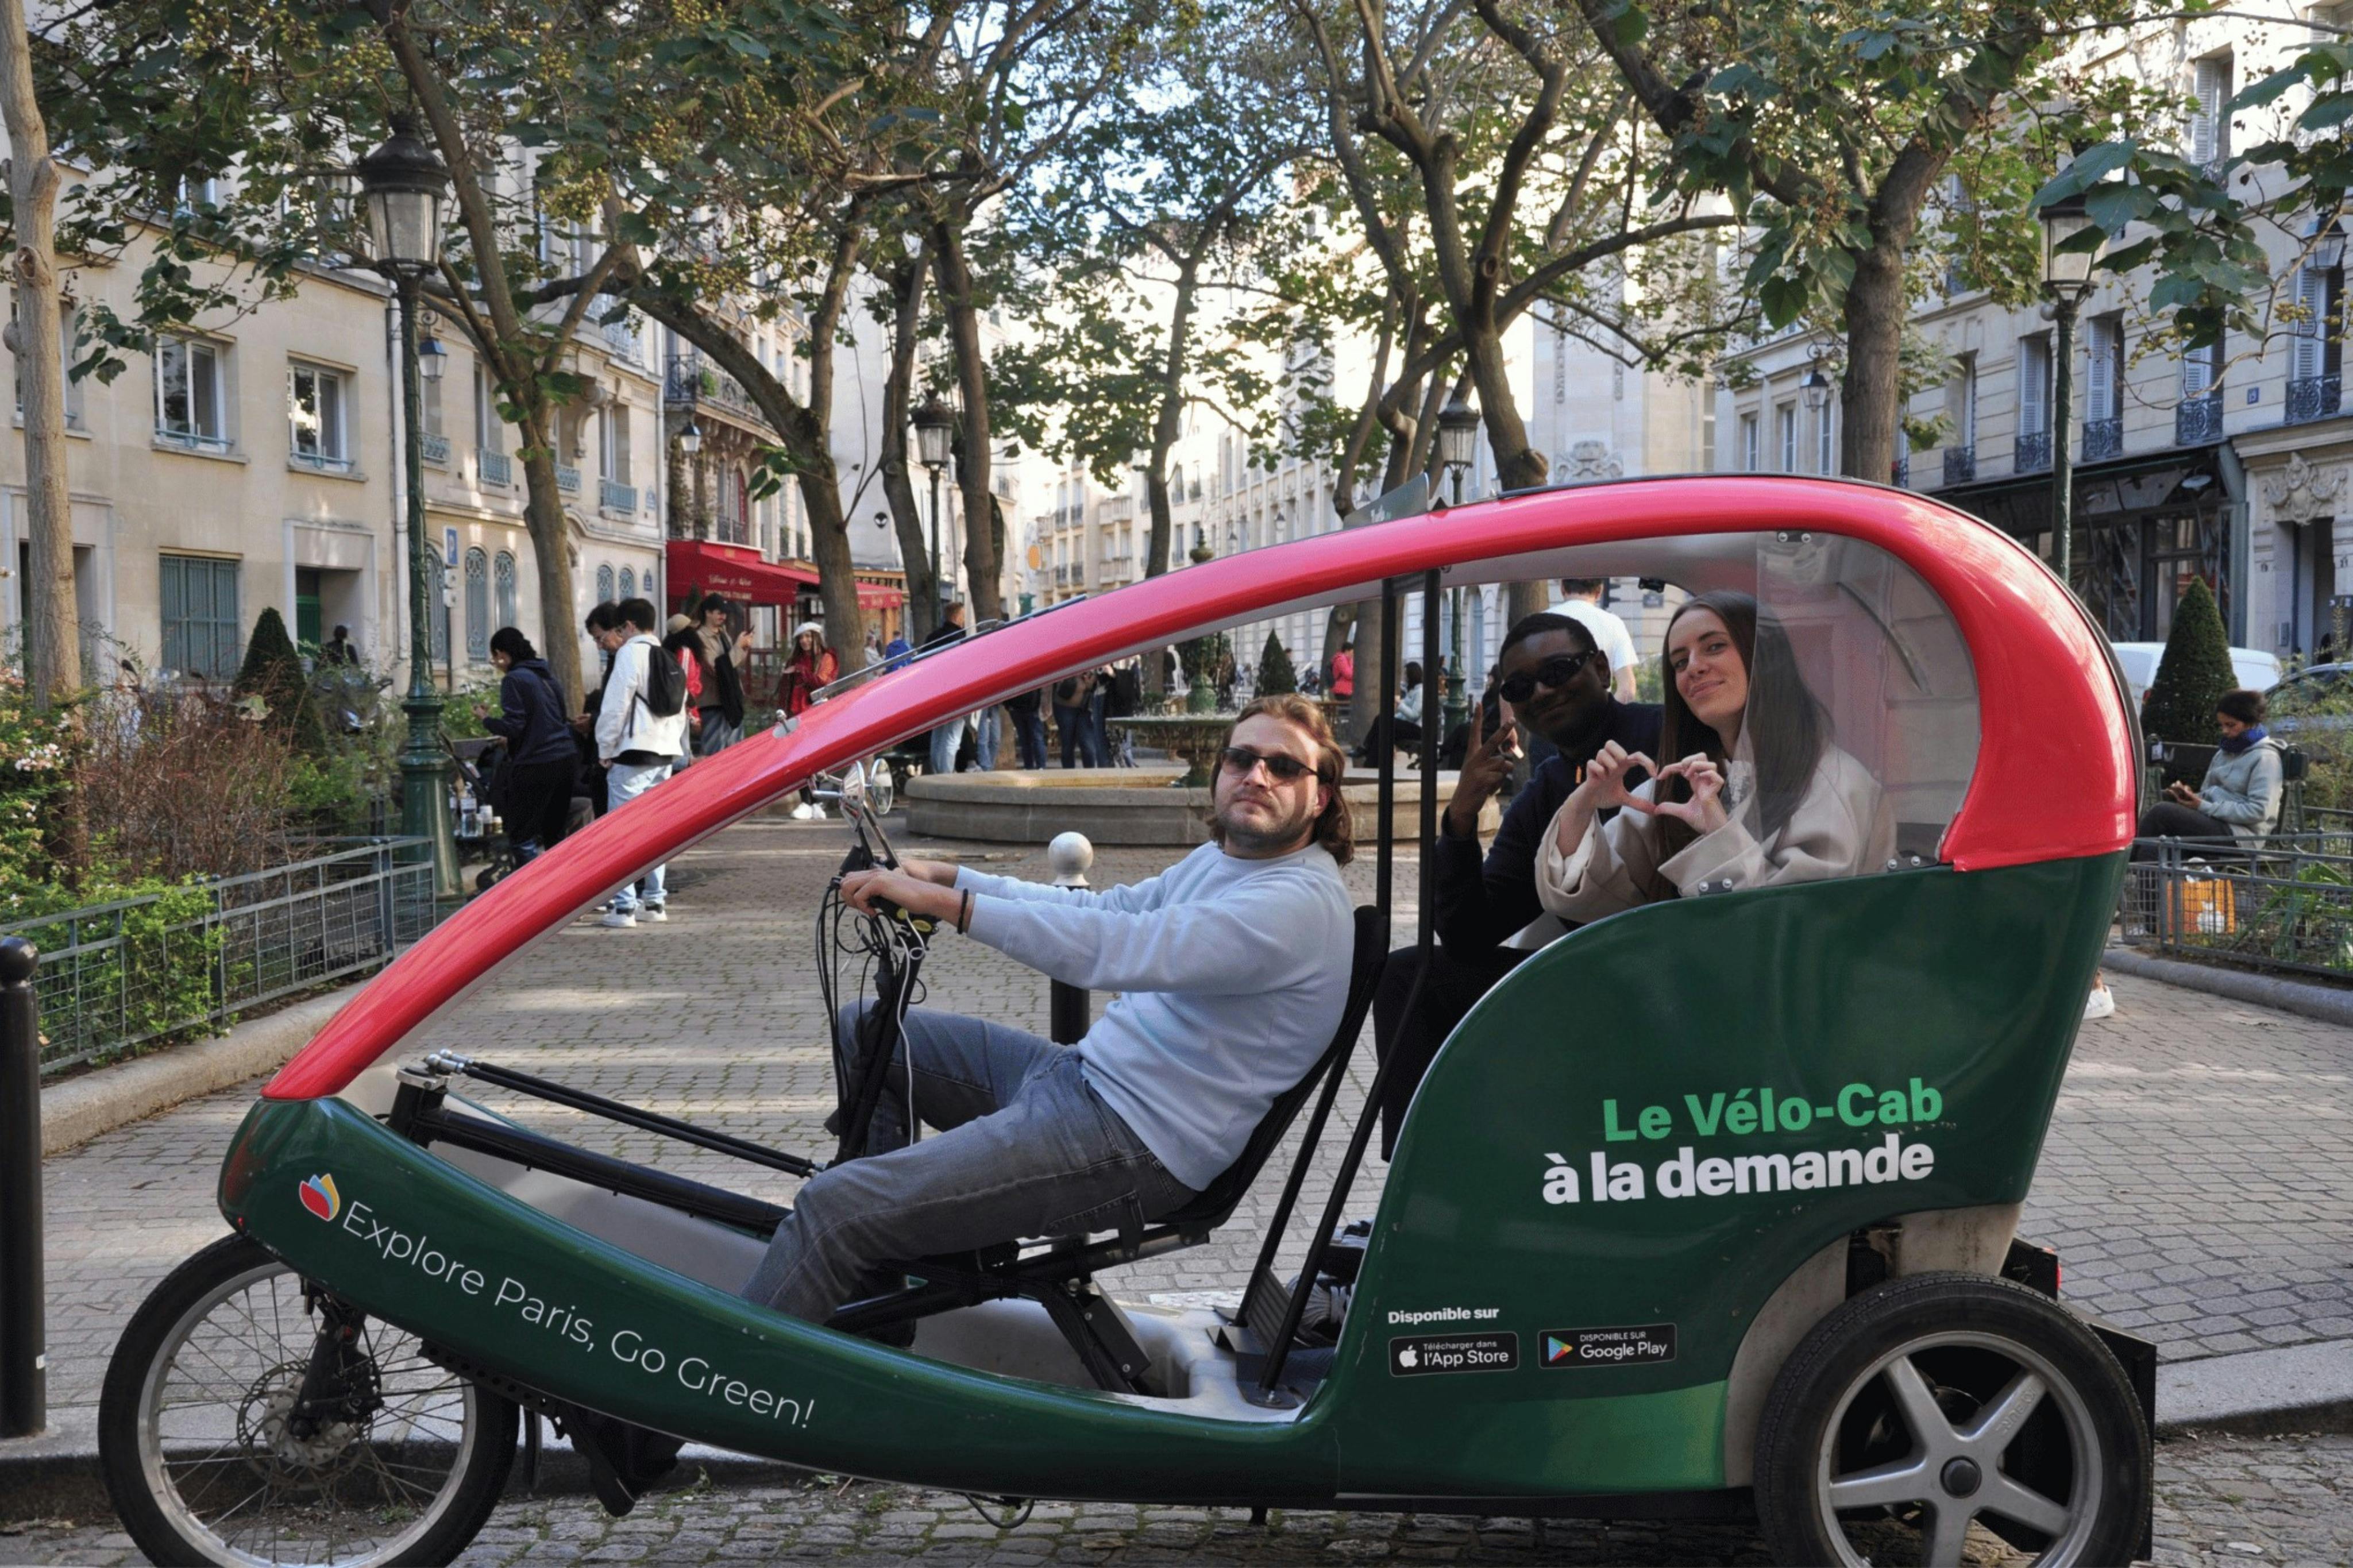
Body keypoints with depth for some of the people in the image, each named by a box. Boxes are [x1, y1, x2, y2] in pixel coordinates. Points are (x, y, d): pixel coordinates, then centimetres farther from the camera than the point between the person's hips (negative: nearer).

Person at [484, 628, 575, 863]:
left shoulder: (513, 680, -9)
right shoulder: (546, 675, 16)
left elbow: (513, 726, -14)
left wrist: (486, 720, 4)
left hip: (535, 766, -8)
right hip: (566, 761, 8)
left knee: (521, 838, -2)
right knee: (553, 835, 14)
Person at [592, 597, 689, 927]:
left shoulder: (630, 653, -8)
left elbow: (615, 706, -12)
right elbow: (680, 709, 19)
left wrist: (606, 750, -4)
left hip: (633, 751, -8)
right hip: (665, 752, 8)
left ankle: (624, 906, -8)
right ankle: (655, 900, 17)